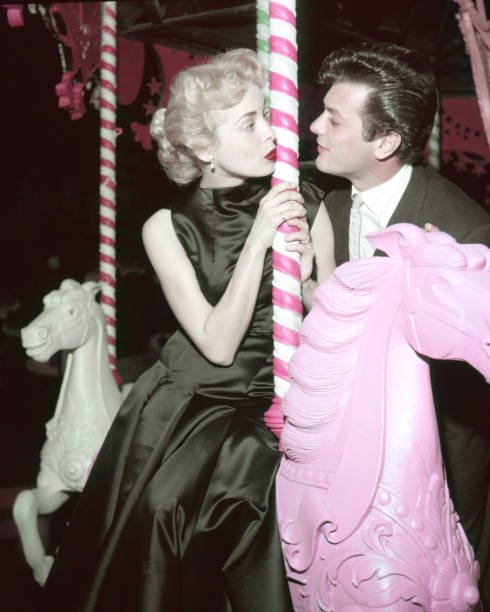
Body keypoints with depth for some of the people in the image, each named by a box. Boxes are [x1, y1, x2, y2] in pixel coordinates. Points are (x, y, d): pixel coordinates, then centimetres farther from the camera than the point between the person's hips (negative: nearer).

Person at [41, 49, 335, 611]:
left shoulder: (305, 206, -5)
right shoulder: (168, 228, -8)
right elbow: (218, 344, -15)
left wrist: (303, 272, -20)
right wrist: (257, 243, -22)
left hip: (275, 418, 2)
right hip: (184, 417, -1)